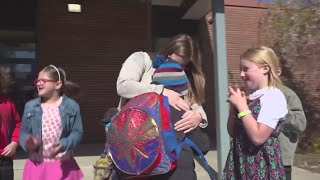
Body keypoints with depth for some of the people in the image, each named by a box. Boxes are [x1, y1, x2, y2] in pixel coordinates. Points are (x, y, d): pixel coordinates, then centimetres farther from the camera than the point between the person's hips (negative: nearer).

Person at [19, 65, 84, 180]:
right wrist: (28, 142, -17)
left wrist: (64, 144, -25)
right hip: (37, 165, 2)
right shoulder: (30, 106, 2)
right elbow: (24, 132, 5)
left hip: (63, 165, -2)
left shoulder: (71, 106, -6)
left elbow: (77, 132, -7)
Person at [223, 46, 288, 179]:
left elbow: (258, 137, -23)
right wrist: (234, 106, -3)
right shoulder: (251, 97, 6)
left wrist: (241, 106, -17)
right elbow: (233, 133, 10)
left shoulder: (274, 96, -15)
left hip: (261, 165, -7)